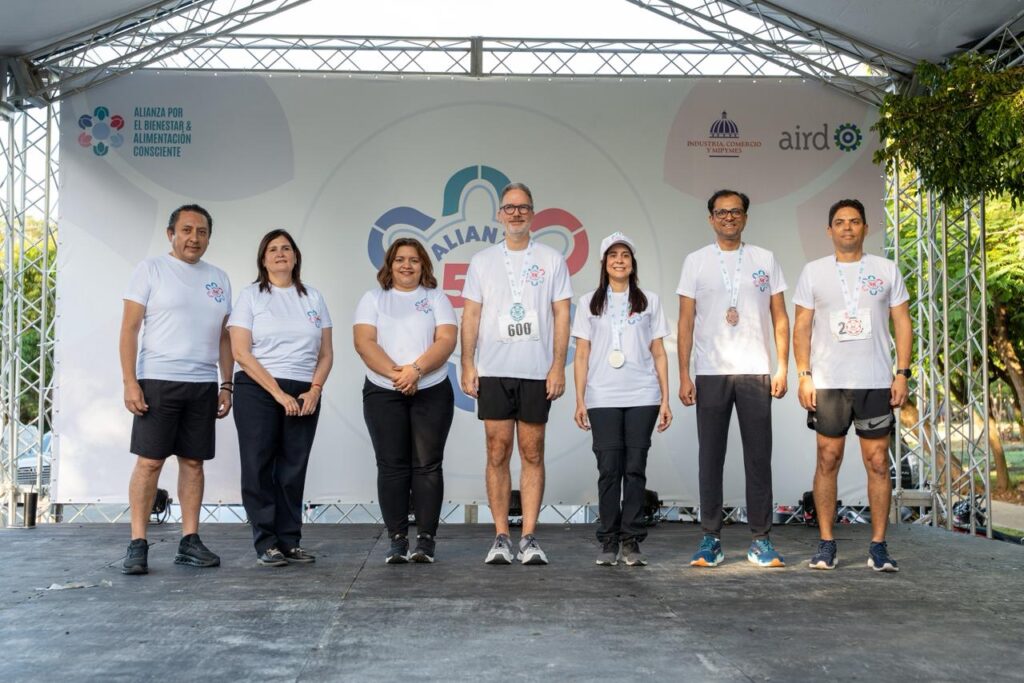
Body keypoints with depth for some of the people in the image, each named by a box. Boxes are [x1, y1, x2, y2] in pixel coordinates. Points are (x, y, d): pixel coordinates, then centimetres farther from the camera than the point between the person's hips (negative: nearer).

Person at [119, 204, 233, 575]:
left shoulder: (219, 278, 13)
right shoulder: (151, 269, 0)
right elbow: (129, 328, -4)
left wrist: (227, 385, 9)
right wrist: (130, 382, -12)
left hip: (203, 385, 4)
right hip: (157, 381, -4)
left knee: (193, 462, 6)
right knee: (149, 461, -4)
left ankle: (190, 541, 12)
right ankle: (137, 544, 2)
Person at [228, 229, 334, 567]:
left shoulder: (313, 297, 12)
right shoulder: (251, 295, 2)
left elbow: (326, 354, 11)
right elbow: (241, 352, -6)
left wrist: (314, 390, -6)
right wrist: (278, 393, -12)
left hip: (304, 395, 3)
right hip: (258, 390, -2)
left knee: (293, 470, 3)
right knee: (259, 468, -2)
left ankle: (290, 542, 11)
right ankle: (266, 545, 5)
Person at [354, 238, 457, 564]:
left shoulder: (436, 298, 10)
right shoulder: (373, 299, 11)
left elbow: (446, 340, -3)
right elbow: (364, 342, -3)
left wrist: (416, 369, -18)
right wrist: (394, 373, -17)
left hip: (432, 392, 0)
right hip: (383, 393, 0)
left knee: (427, 465, -2)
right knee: (392, 466, 0)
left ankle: (426, 539, 3)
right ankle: (397, 540, 6)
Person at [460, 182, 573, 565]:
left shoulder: (552, 260, 7)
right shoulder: (482, 261, 10)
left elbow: (561, 315, 4)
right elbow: (471, 316, 8)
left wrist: (558, 367, -4)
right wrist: (467, 366, 0)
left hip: (537, 372, -1)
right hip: (493, 371, 1)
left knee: (532, 454, 3)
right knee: (498, 453, 2)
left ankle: (529, 538, 8)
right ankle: (501, 538, 9)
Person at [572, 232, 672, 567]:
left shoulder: (649, 301, 11)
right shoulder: (589, 303, 9)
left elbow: (659, 353, 9)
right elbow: (582, 355, 7)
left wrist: (665, 399, 3)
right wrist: (579, 401, 0)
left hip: (642, 397, 0)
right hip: (602, 398, 0)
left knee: (635, 468, 0)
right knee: (609, 469, -1)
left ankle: (631, 542, 6)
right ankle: (608, 543, 7)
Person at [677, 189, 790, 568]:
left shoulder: (765, 260, 9)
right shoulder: (696, 262, 7)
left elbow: (780, 318, 8)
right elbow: (686, 321, 4)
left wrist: (782, 368, -1)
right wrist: (683, 375, -2)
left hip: (756, 371, 0)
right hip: (710, 373, 0)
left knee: (758, 457, 3)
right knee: (710, 456, 3)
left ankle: (761, 540, 11)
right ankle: (711, 539, 11)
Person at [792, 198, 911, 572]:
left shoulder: (886, 269, 7)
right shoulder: (814, 271, 7)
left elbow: (902, 323, 6)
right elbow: (802, 326, 5)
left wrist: (902, 373, -2)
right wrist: (804, 375, -3)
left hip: (876, 382, 0)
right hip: (827, 383, 0)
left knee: (878, 461, 1)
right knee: (828, 460, 2)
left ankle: (878, 545, 8)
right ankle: (826, 544, 9)